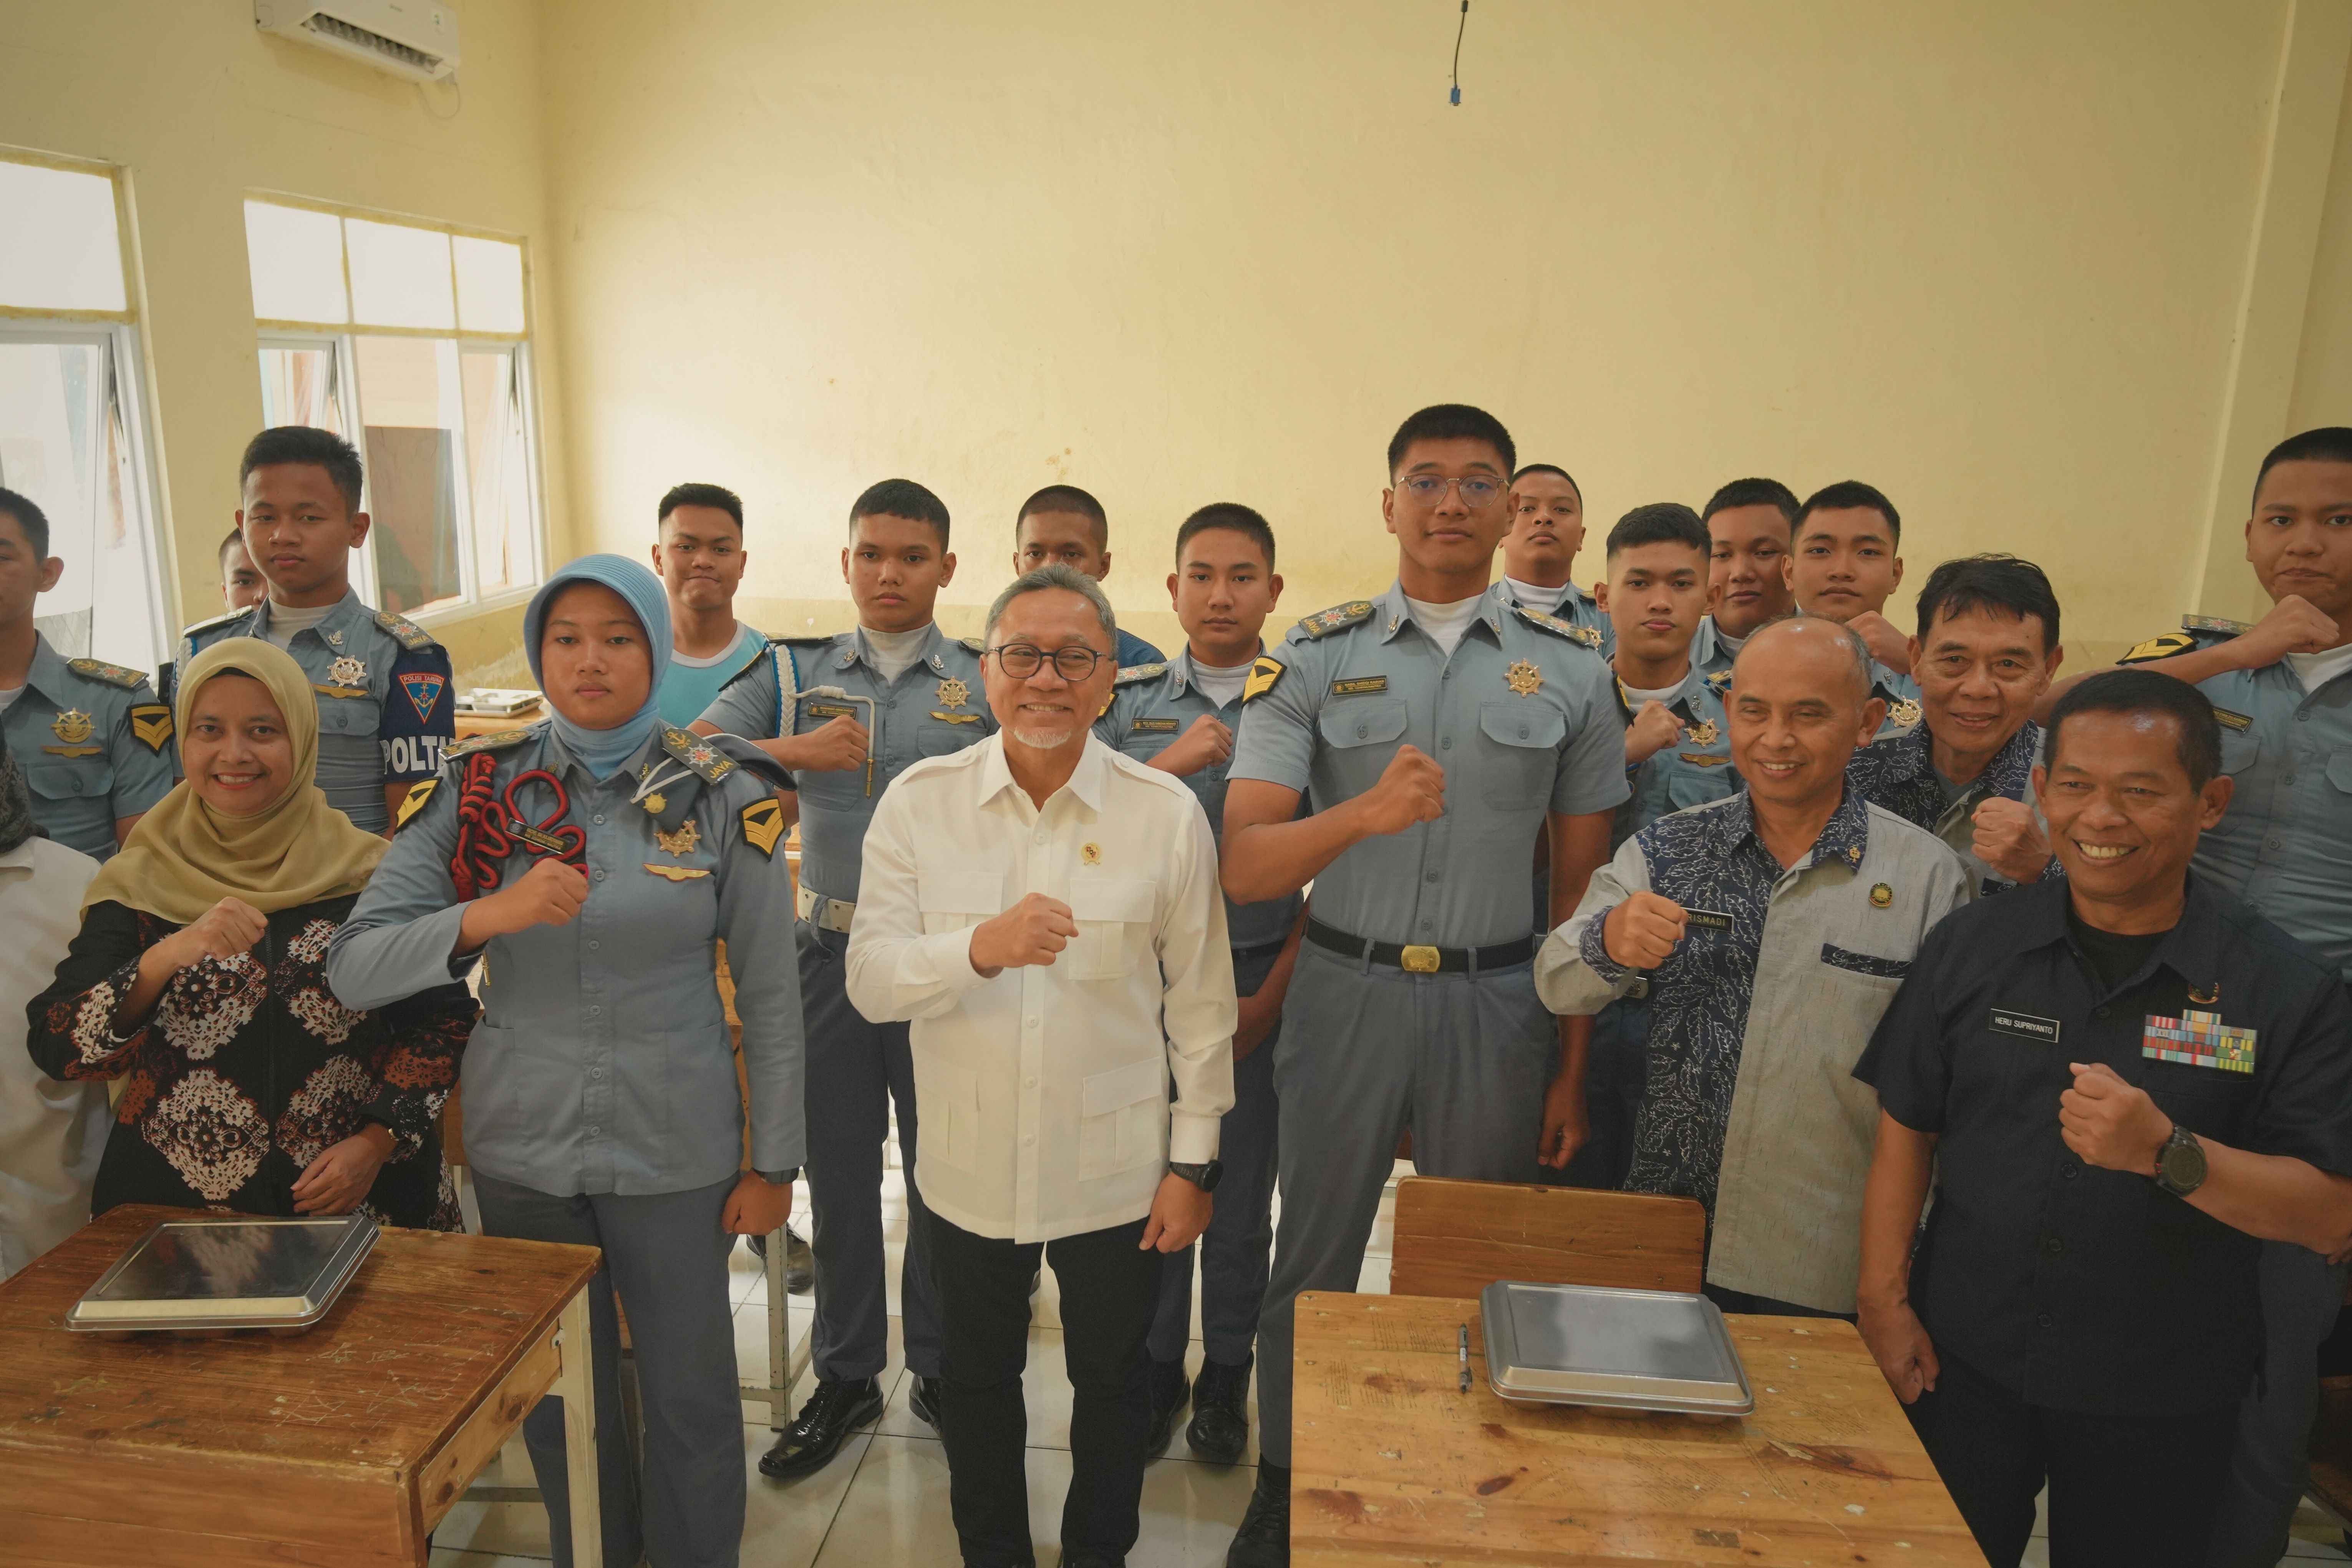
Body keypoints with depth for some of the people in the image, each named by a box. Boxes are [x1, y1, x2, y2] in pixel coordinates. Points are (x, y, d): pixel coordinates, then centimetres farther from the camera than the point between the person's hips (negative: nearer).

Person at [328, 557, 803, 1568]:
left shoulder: (723, 796, -7)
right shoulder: (475, 791, -3)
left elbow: (769, 993, -4)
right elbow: (354, 968, -11)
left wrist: (773, 1162, -3)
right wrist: (491, 915, -28)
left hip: (675, 1147, -2)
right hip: (521, 1147, 2)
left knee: (688, 1397, 10)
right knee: (559, 1401, 18)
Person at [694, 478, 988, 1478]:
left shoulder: (987, 682, 2)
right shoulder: (793, 673, 6)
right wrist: (796, 753, -18)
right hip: (833, 954, 1)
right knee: (838, 1171, 12)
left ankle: (941, 1367, 30)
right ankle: (845, 1376, 30)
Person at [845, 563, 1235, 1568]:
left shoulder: (1167, 814, -10)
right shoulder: (919, 803, -7)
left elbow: (1201, 1002, -4)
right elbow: (871, 979, -13)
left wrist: (1193, 1160, -2)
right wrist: (981, 948, -32)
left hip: (1117, 1173, -1)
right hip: (969, 1171, 1)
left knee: (1112, 1382, 19)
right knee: (976, 1381, 22)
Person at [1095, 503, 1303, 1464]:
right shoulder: (1129, 703, 5)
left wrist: (1271, 995, -6)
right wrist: (1169, 764, -15)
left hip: (1260, 977, -1)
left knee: (1241, 1187, 11)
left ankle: (1226, 1375, 30)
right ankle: (1156, 1366, 29)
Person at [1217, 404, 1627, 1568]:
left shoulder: (1570, 667, 3)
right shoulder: (1314, 657, -2)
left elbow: (1581, 883, 6)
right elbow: (1246, 868, -10)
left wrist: (1574, 1066, 3)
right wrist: (1366, 811, -29)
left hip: (1498, 1002, 1)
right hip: (1347, 989, -1)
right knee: (1314, 1257, 12)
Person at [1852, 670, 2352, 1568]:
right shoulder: (1973, 947, -3)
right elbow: (1906, 1130, 1)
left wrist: (2167, 1152, -29)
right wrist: (1885, 1299, -4)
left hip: (2159, 1401, -1)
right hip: (1962, 1363, 2)